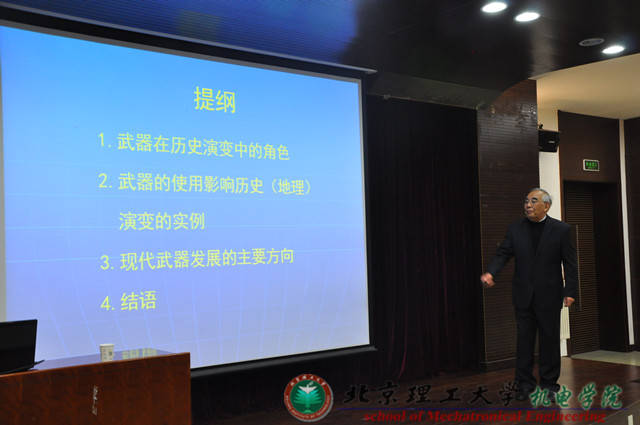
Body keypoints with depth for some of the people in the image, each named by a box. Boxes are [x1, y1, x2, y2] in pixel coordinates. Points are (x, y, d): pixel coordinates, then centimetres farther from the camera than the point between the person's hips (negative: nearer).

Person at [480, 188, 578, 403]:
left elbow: (570, 263, -3)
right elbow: (503, 254, -3)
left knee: (549, 340, 6)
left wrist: (570, 291, -10)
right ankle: (525, 383, 18)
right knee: (524, 340, 8)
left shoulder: (561, 229, -3)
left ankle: (549, 385, 19)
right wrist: (490, 272, -22)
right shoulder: (515, 228, 3)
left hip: (549, 296, -2)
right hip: (523, 295, 2)